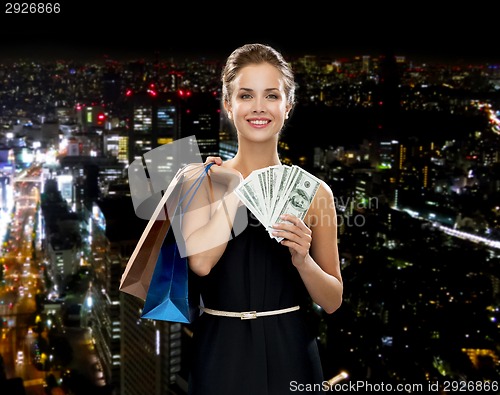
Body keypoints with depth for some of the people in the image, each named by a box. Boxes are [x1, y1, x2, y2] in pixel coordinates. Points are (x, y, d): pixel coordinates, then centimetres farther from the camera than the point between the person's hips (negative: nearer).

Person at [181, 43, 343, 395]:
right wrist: (237, 187, -11)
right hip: (220, 356, 0)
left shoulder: (313, 191, 0)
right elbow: (200, 261, -20)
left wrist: (302, 260, -16)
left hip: (289, 356, 1)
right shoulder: (202, 179, -2)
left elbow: (332, 301, 2)